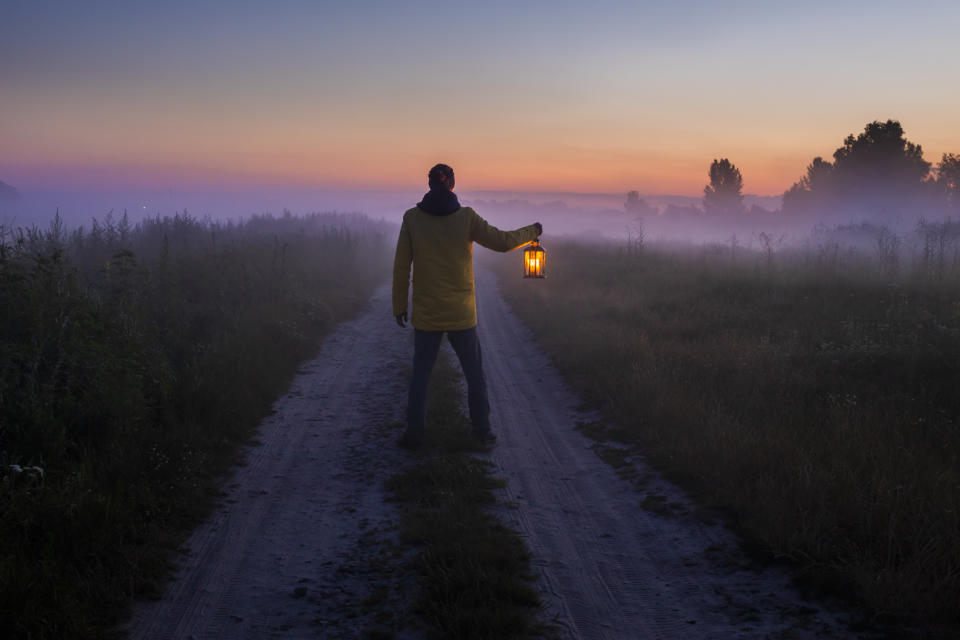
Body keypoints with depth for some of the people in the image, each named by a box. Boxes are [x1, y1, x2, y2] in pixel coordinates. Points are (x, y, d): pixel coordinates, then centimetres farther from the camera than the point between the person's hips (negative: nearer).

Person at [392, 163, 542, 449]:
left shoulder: (412, 218, -6)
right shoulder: (466, 217, -8)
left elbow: (401, 266, -4)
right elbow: (502, 241, -2)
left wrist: (399, 306, 5)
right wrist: (532, 231, 16)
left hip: (426, 314, 1)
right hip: (461, 314, 0)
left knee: (420, 375, 11)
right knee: (474, 374, 13)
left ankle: (414, 432, 11)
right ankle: (482, 430, 18)